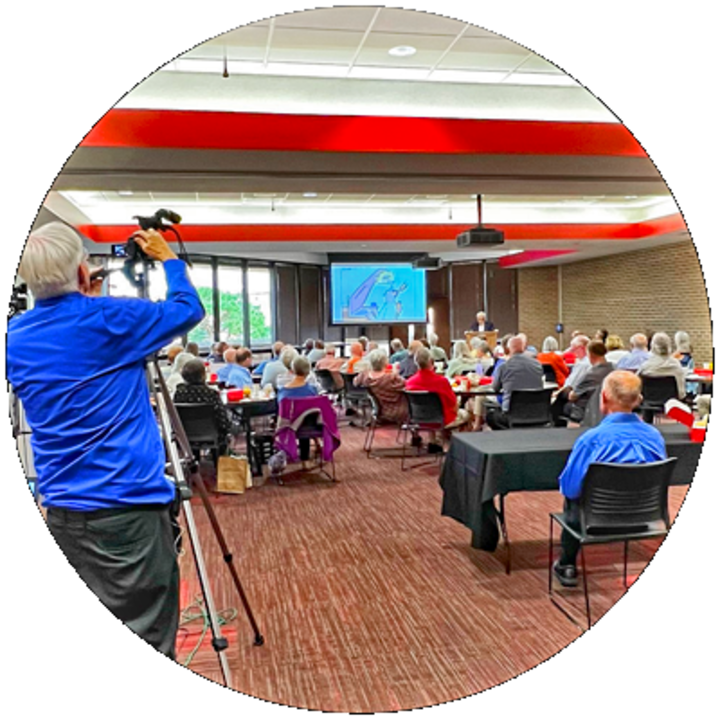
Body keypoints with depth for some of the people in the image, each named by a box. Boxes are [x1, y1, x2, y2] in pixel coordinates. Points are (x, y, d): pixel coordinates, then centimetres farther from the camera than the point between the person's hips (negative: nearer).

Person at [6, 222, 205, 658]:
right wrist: (168, 259, 17)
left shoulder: (16, 337, 5)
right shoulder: (109, 320, -12)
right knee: (143, 641, 1)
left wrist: (82, 299, 26)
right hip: (128, 506, -7)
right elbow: (189, 309, 3)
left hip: (61, 511, 7)